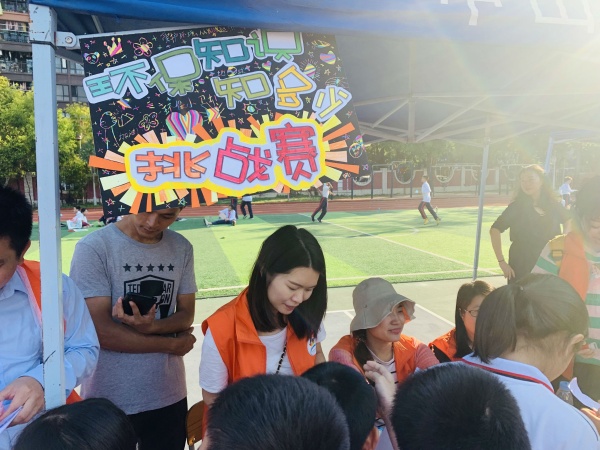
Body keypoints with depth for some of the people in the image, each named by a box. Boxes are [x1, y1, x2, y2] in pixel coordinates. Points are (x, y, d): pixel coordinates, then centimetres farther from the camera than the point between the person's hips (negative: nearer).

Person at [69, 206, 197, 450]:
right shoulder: (93, 248, -14)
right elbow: (101, 332, -17)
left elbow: (186, 315, 2)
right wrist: (173, 344, -9)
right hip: (109, 400, -3)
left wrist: (151, 326, -19)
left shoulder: (182, 248, 0)